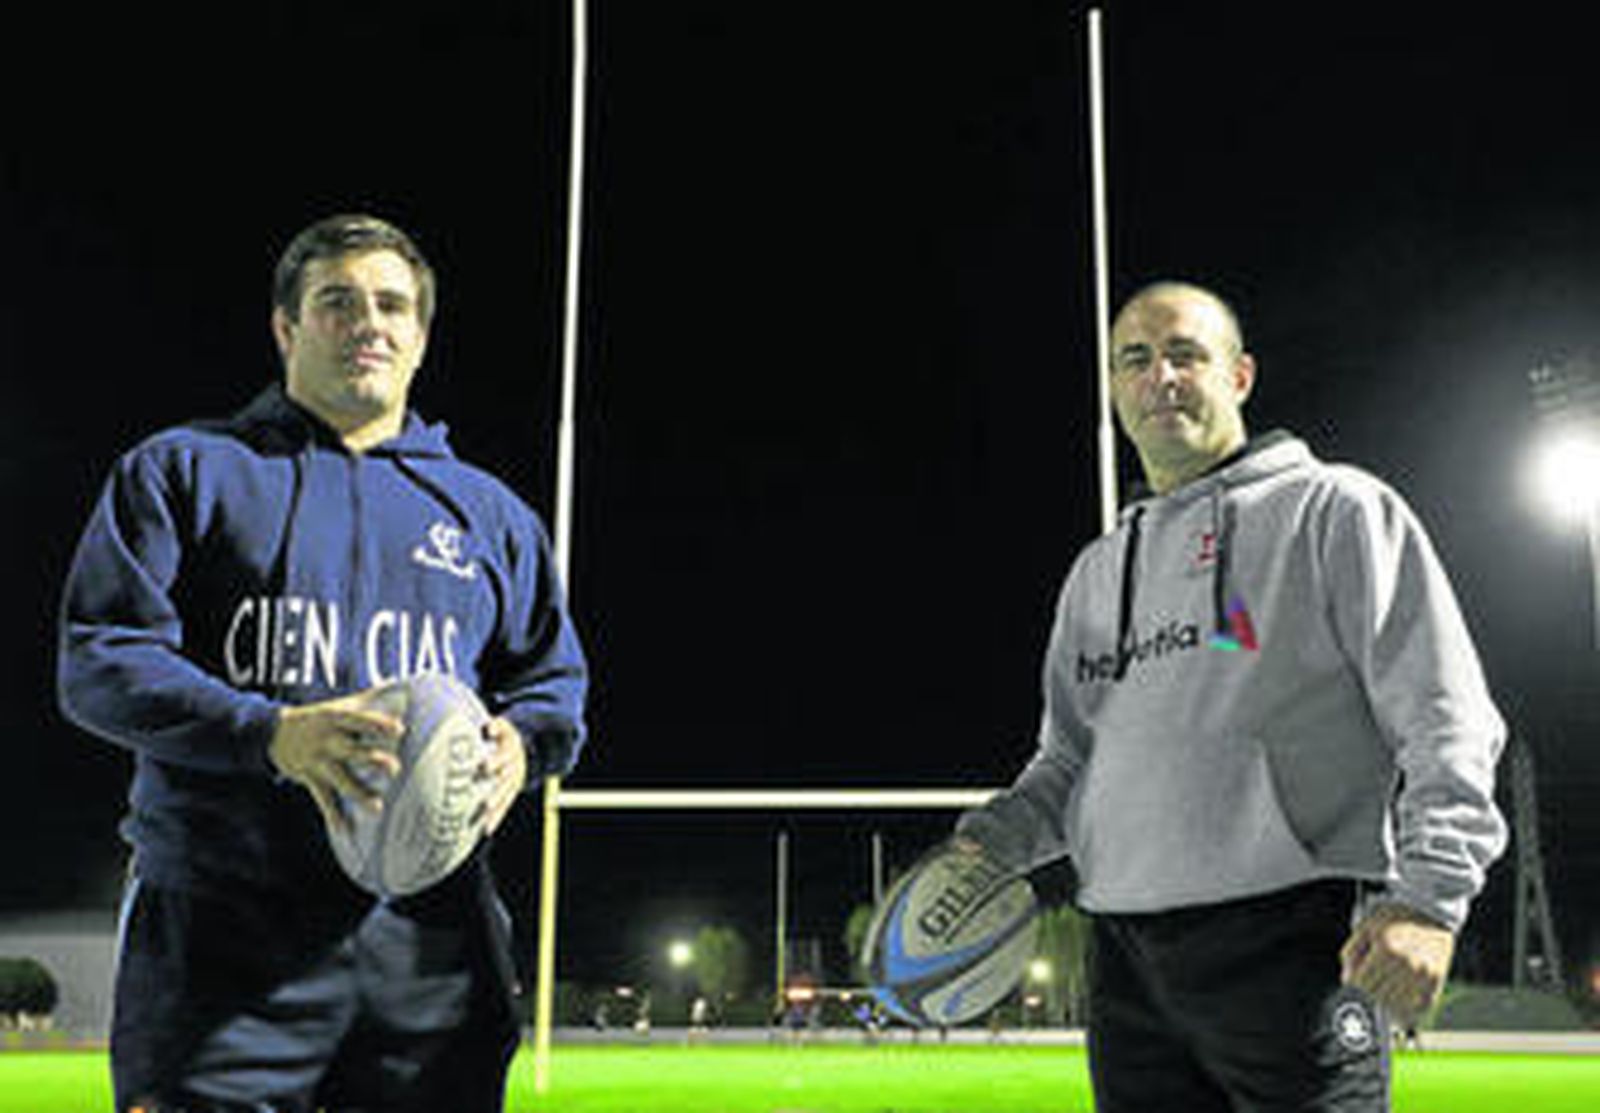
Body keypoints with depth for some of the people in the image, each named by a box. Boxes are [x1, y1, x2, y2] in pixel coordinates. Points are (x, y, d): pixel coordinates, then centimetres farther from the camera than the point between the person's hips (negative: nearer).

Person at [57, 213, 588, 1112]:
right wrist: (272, 733, -17)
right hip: (218, 928, -3)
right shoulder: (184, 471, 10)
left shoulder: (488, 510, 20)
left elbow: (556, 683, 22)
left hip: (429, 931, 3)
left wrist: (519, 742, -3)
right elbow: (100, 659, 0)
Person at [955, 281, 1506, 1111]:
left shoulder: (1335, 508, 3)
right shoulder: (1097, 571, 21)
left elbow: (1447, 721, -4)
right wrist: (994, 836, 6)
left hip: (1295, 944, -5)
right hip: (1127, 964, 6)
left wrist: (1428, 898, -16)